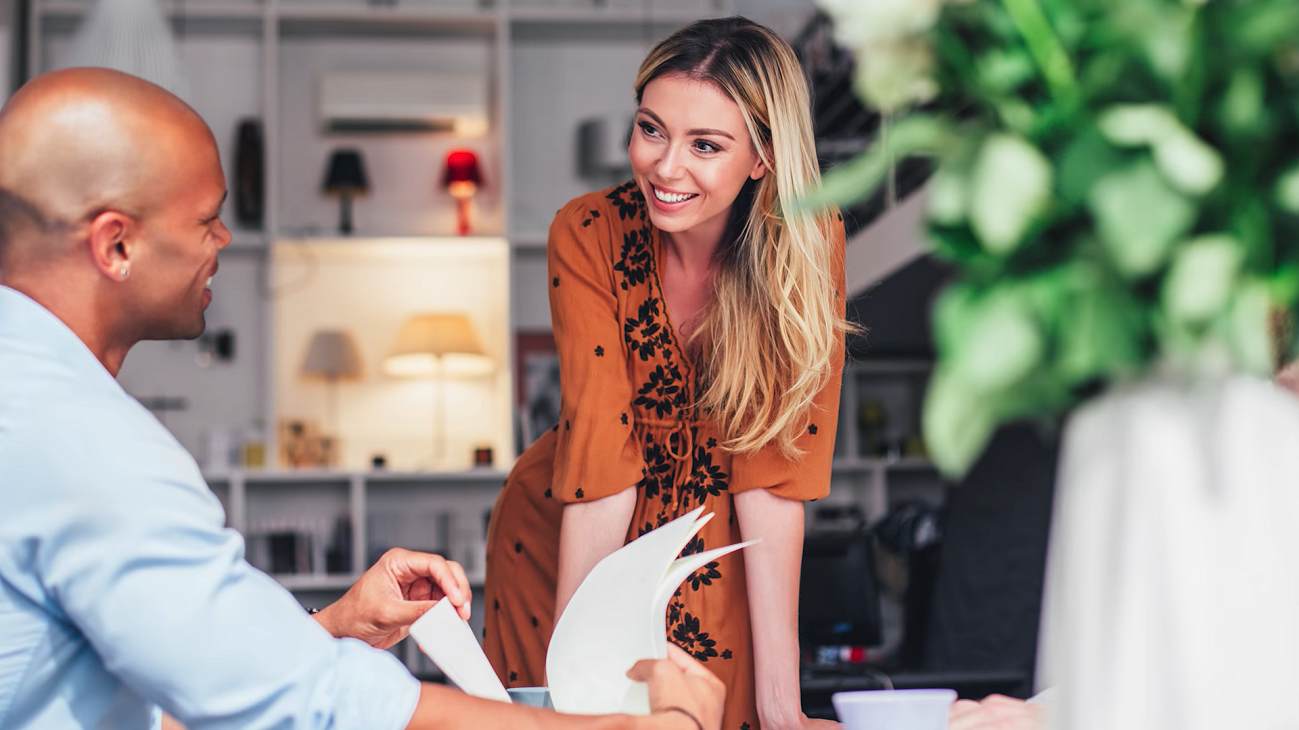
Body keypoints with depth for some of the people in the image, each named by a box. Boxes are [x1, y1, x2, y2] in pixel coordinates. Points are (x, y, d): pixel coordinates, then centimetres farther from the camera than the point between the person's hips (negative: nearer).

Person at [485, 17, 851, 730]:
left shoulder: (807, 241, -20)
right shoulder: (588, 235, -21)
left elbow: (772, 471, -20)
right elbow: (601, 461, -24)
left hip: (719, 546, 0)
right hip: (562, 535, 0)